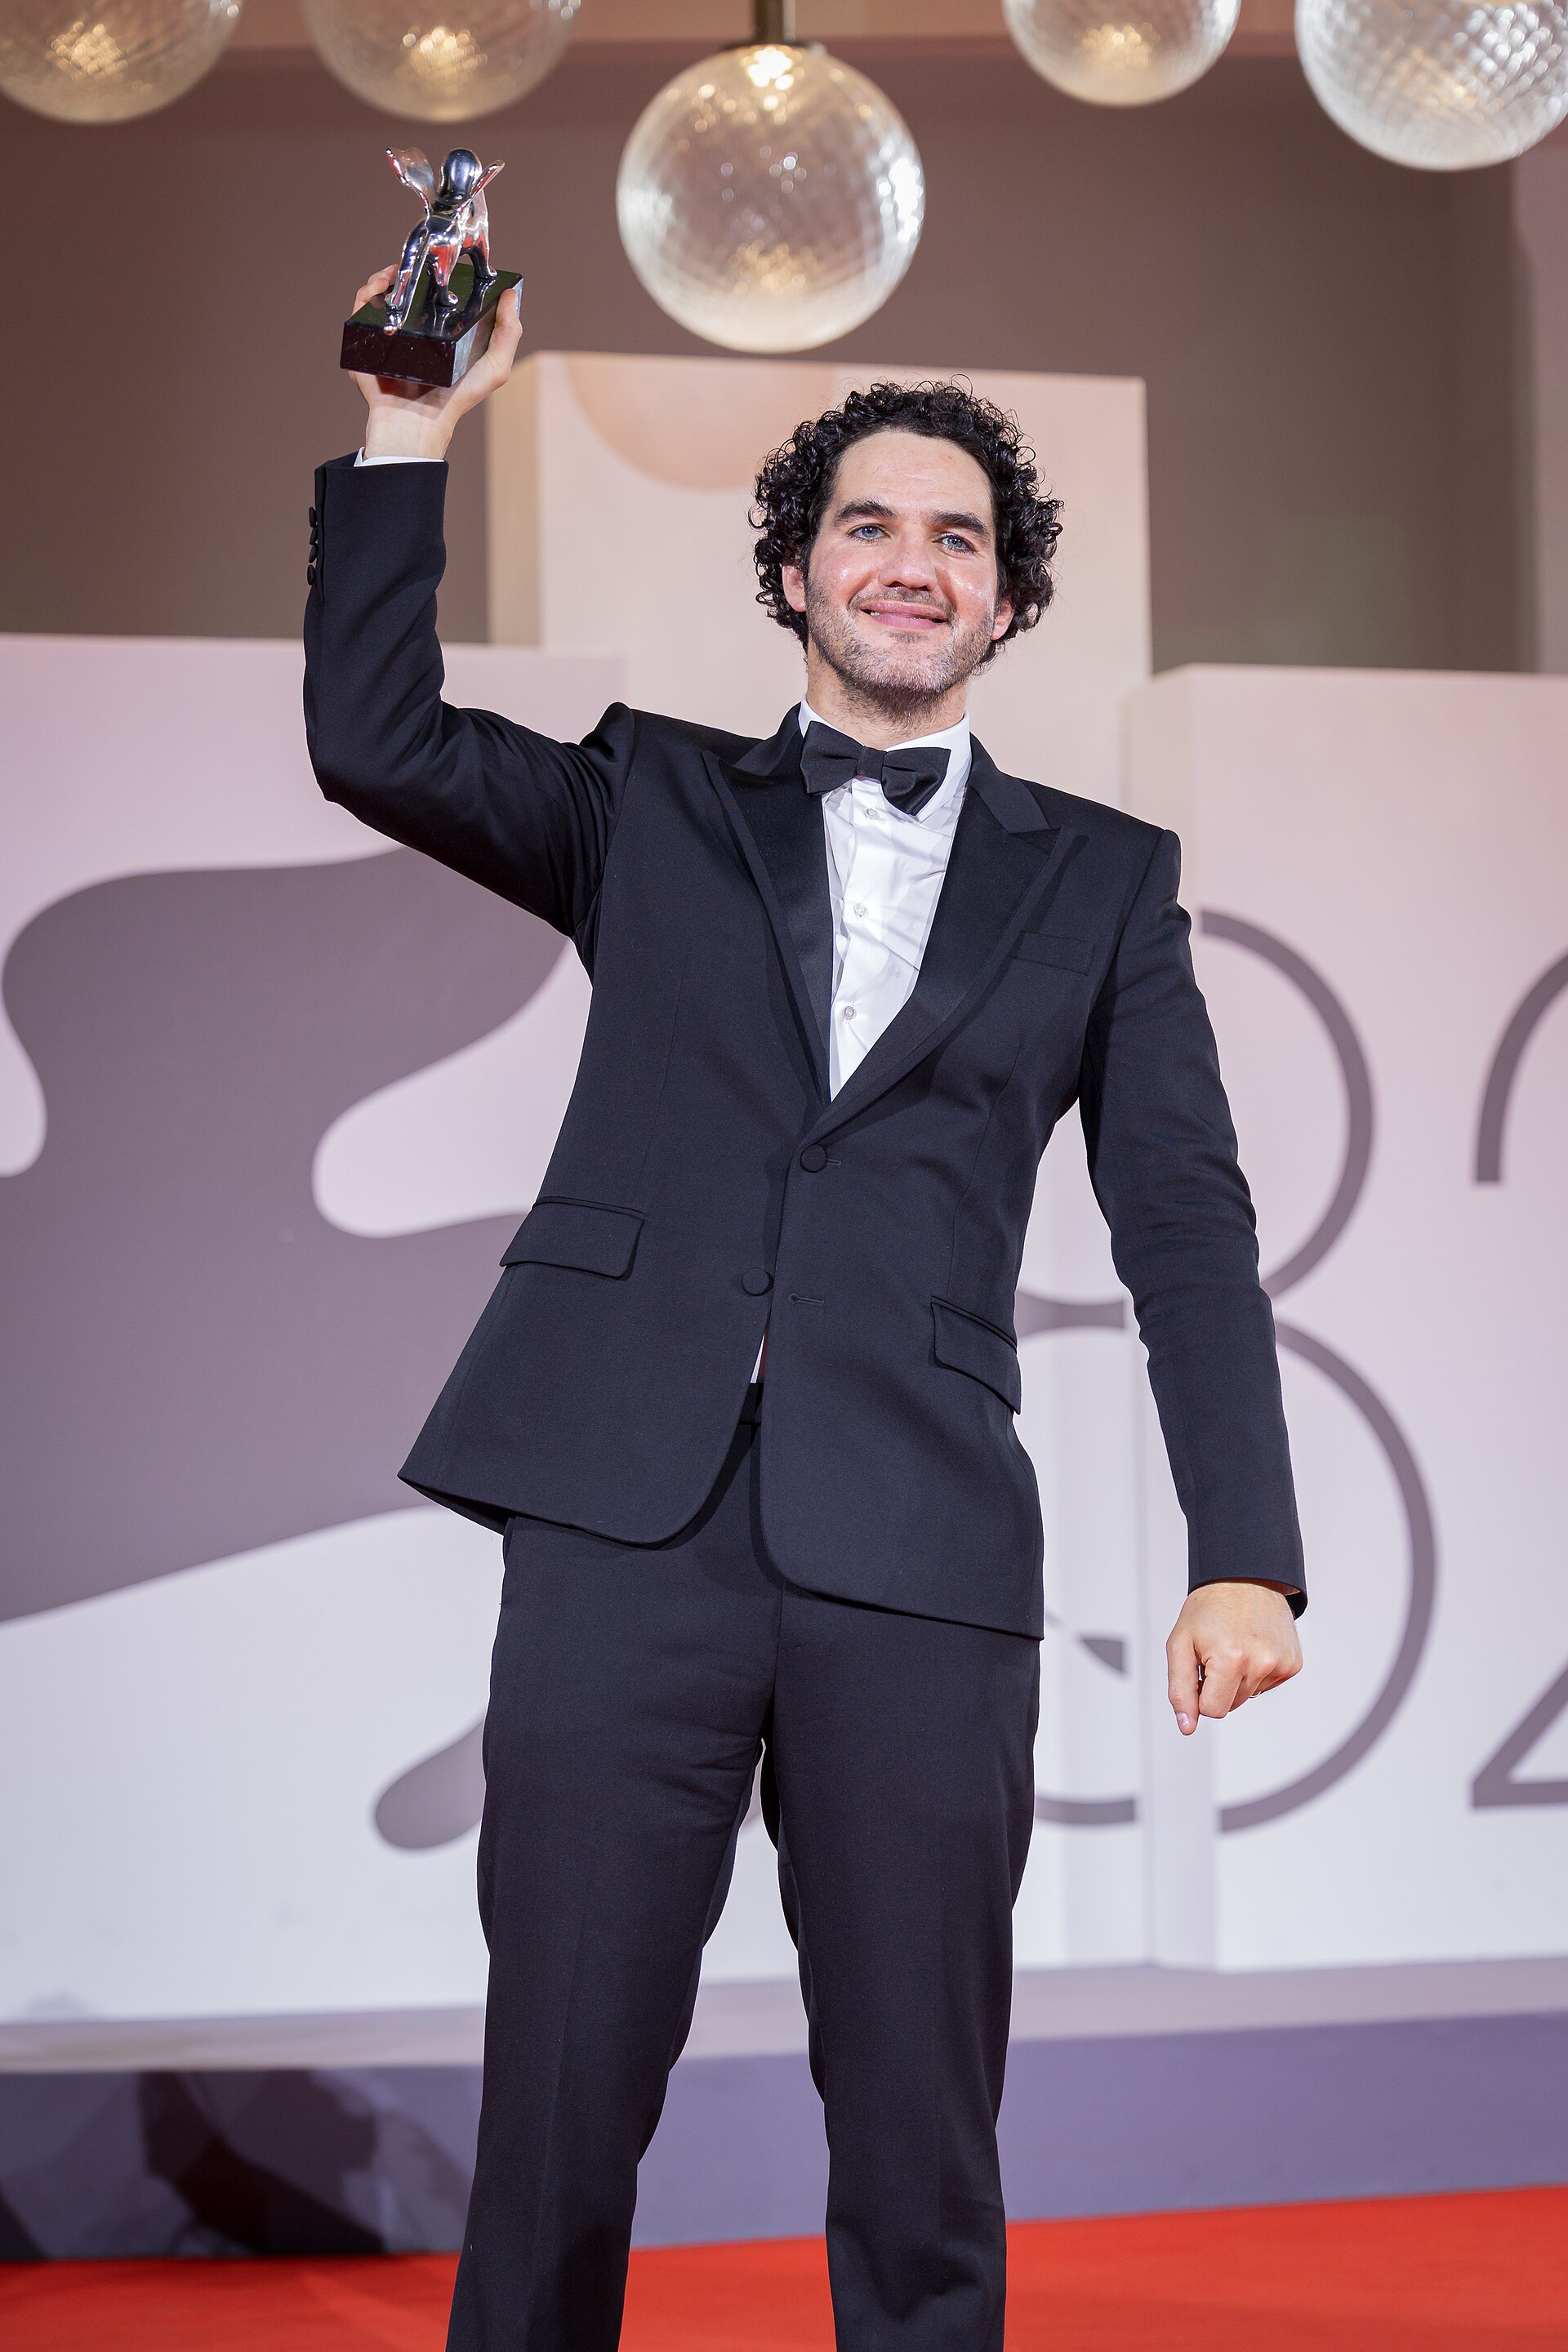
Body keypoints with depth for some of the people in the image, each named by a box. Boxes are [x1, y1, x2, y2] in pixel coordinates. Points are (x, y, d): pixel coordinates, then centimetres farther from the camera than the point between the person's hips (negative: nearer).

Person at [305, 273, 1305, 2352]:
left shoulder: (1102, 881, 15)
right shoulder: (658, 804, 16)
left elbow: (1189, 1229, 9)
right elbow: (376, 743, 3)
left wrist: (1245, 1554, -2)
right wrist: (411, 438, -3)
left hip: (916, 1552, 0)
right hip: (626, 1509, 0)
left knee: (921, 2144, 4)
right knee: (558, 2106, 1)